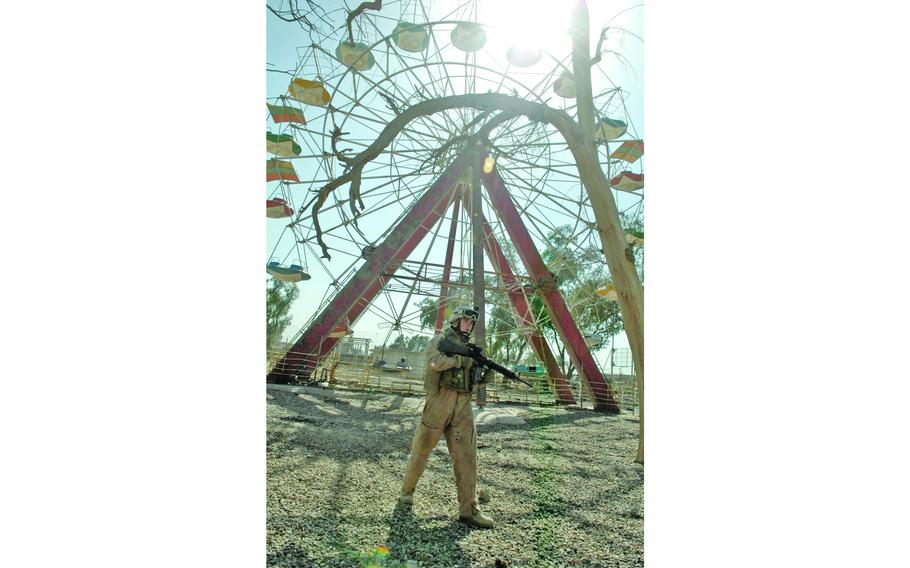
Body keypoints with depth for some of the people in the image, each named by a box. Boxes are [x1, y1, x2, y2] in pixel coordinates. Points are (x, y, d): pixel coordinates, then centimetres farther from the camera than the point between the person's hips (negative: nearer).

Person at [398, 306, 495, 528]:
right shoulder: (440, 340, 0)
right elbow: (434, 362, -21)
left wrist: (484, 378, -1)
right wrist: (461, 359, -18)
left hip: (463, 405, 5)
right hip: (439, 401, -5)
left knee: (466, 455, 0)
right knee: (422, 449, 8)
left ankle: (469, 509, 6)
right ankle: (407, 490, 30)